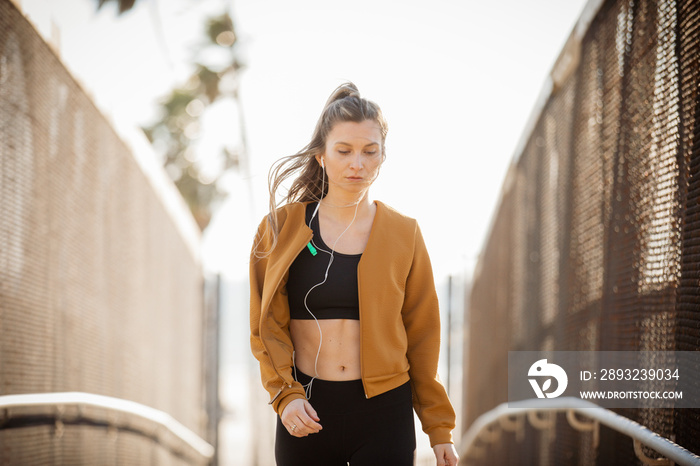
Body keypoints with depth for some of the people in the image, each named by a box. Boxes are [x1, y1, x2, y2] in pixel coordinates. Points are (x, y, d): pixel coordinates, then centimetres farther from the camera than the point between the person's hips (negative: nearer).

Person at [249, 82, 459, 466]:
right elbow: (267, 329, 2)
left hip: (384, 409, 0)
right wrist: (286, 395, -13)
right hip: (307, 413, 0)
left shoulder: (404, 234, 4)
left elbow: (422, 336, 6)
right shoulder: (282, 228, 2)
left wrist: (439, 428, 6)